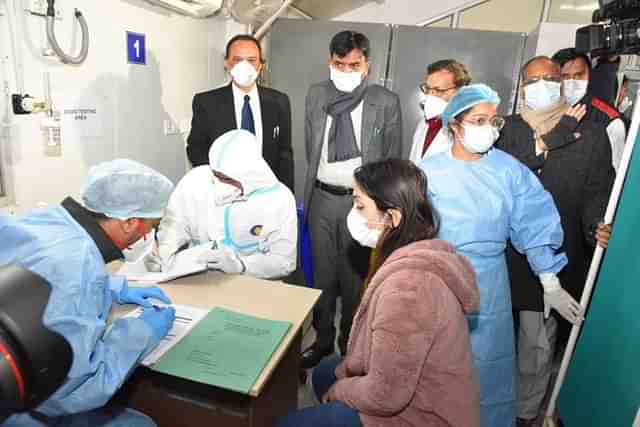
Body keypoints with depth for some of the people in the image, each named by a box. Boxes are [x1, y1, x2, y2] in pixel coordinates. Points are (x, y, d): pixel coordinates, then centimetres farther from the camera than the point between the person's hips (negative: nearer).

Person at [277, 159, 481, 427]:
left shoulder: (405, 286, -35)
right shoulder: (423, 253, -4)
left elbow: (385, 395, -27)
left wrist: (340, 390, -9)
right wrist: (344, 370, 4)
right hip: (423, 399, 9)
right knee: (324, 373, 23)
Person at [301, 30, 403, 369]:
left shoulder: (386, 102, -5)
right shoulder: (316, 95, 5)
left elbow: (393, 160, -1)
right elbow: (310, 148, 12)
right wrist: (311, 191, 12)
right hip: (322, 198, 3)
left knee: (355, 277, 8)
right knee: (322, 275, 14)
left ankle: (350, 345, 29)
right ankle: (323, 339, 34)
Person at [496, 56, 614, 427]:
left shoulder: (591, 133, 3)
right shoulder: (512, 128, 5)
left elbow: (598, 190, 1)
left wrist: (596, 226, -18)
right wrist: (551, 140, -12)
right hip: (507, 250, 1)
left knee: (538, 341, 8)